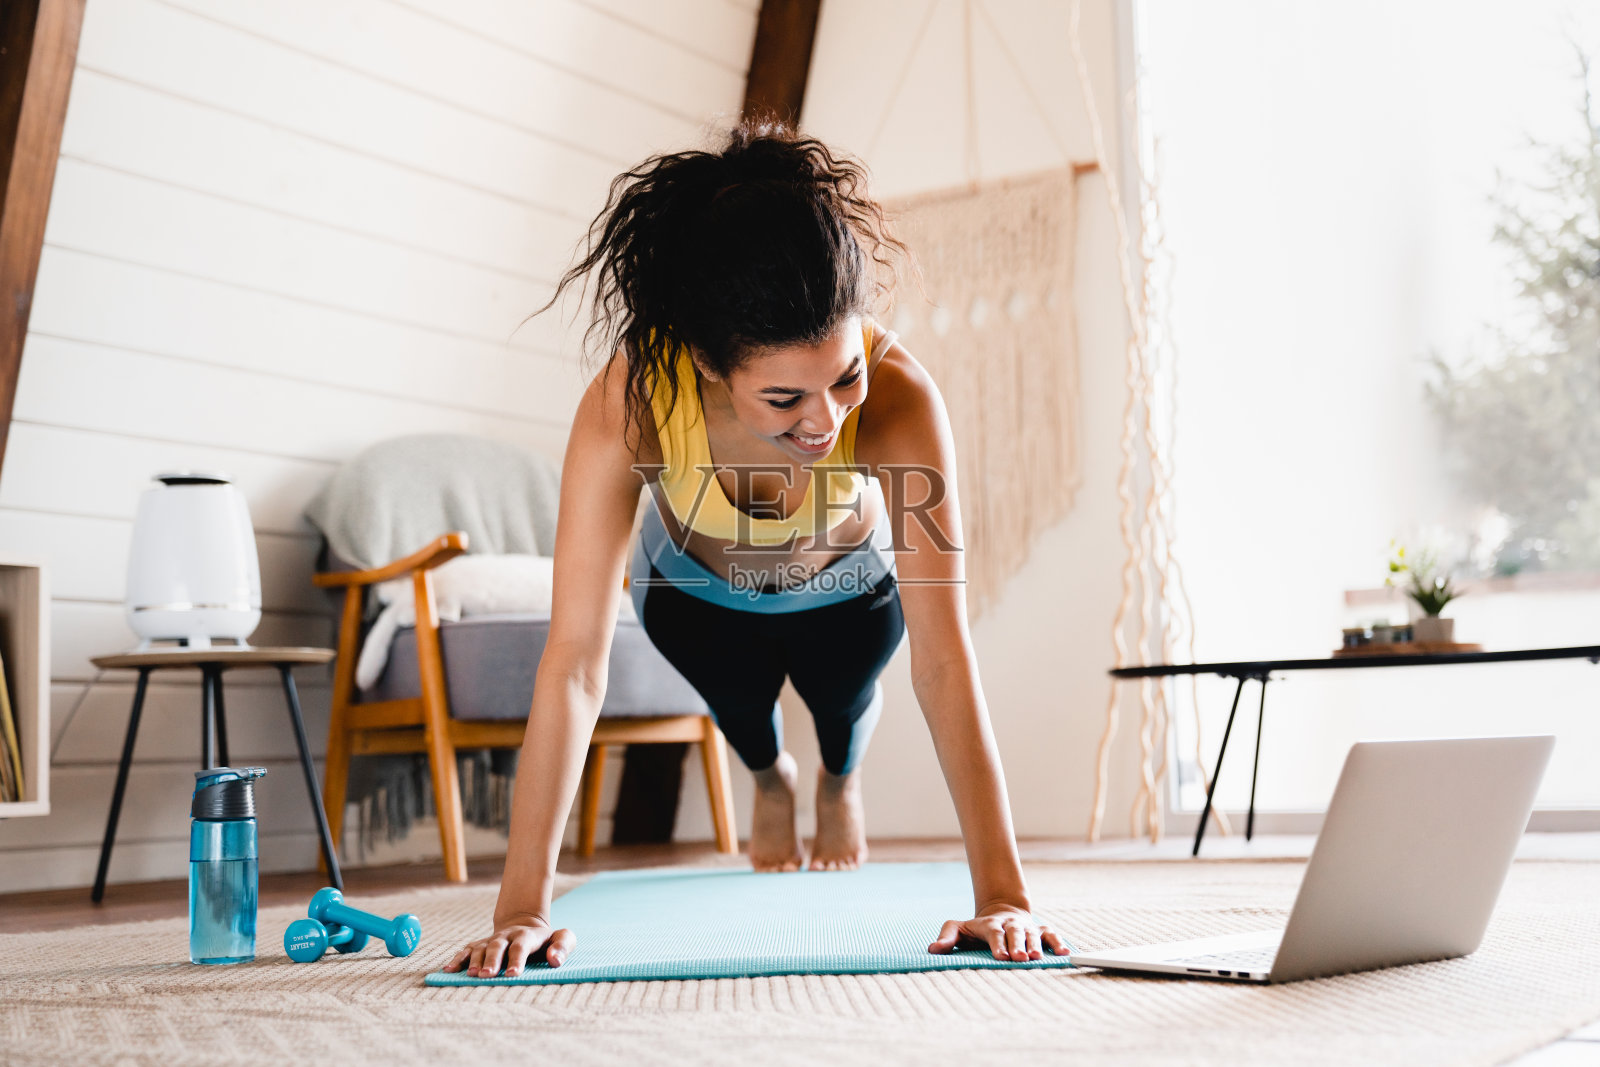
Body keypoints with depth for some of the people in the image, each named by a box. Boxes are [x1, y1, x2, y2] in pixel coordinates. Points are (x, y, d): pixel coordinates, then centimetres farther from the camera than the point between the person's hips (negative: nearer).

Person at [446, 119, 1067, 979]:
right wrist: (521, 906, -46)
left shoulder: (900, 399, -45)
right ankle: (770, 779, 51)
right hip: (695, 592, 0)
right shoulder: (630, 401, -45)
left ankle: (840, 780, 56)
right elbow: (575, 662, -44)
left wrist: (1001, 894, -48)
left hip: (847, 588, 0)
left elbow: (943, 660, -45)